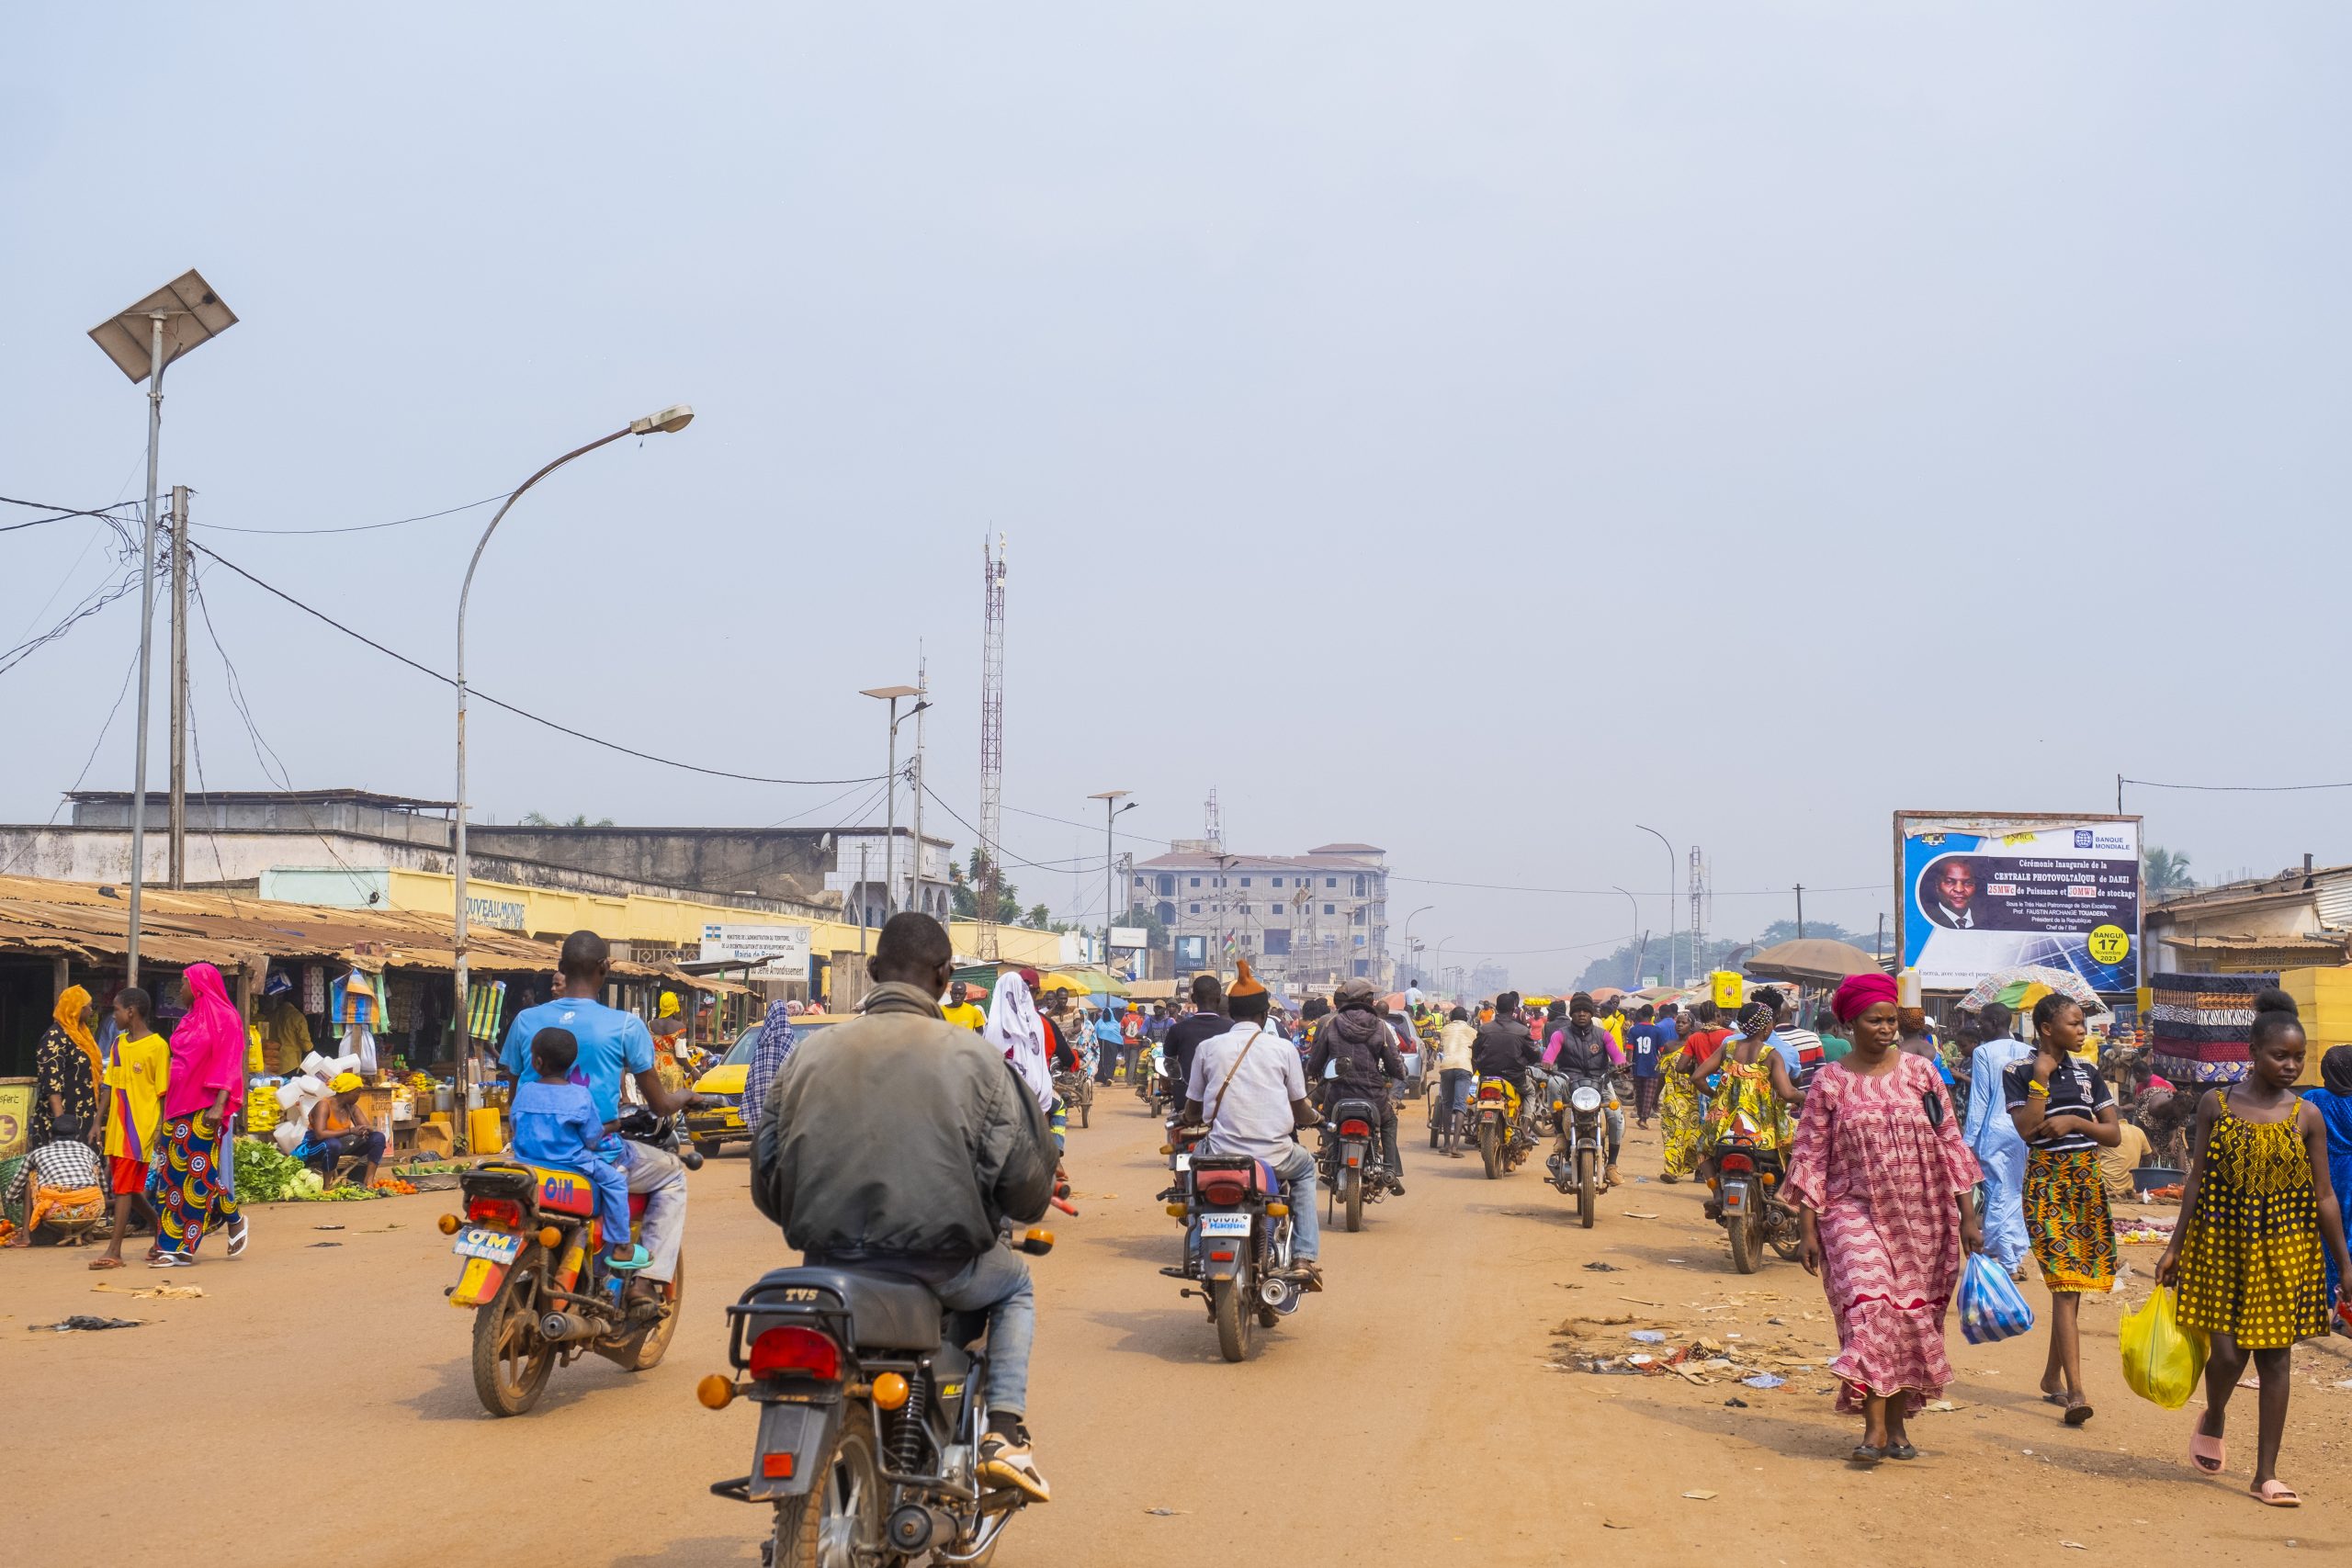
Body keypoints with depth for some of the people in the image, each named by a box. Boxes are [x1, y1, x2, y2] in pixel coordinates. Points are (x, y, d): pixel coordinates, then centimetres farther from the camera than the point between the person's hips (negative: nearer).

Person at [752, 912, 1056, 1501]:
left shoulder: (811, 1054, 3)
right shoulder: (974, 1057, -6)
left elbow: (767, 1185, 7)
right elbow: (1025, 1185, -4)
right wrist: (1022, 1212, 20)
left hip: (828, 1263, 3)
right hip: (941, 1268, -3)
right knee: (1014, 1282, 29)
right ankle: (1005, 1435, 12)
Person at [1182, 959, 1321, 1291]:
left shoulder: (1207, 1047, 3)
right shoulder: (1283, 1049, 0)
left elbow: (1191, 1113, 8)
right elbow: (1301, 1112, 6)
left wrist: (1191, 1118, 32)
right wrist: (1314, 1117, 30)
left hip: (1221, 1154, 1)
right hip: (1273, 1156, -1)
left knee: (1195, 1155, 34)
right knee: (1305, 1168, 31)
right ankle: (1304, 1259, 17)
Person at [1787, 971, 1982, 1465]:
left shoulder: (1919, 1072, 4)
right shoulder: (1830, 1081, 0)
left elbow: (1951, 1144, 5)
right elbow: (1809, 1156, 1)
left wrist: (1967, 1216, 2)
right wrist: (1808, 1229, -4)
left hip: (1921, 1219, 2)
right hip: (1856, 1213, -2)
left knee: (1912, 1316, 6)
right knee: (1869, 1305, -18)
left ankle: (1897, 1423, 19)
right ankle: (1874, 1427, -16)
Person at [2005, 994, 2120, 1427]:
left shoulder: (2087, 1071, 11)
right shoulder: (2018, 1073, -3)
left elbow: (2114, 1134, 7)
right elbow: (2027, 1128, -16)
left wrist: (2074, 1121, -10)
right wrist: (2040, 1077, -16)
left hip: (2087, 1180, 5)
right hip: (2047, 1181, -5)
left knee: (2072, 1285, 10)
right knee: (2065, 1285, -14)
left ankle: (2052, 1378, 25)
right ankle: (2076, 1392, -19)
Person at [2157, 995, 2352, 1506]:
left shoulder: (2307, 1116, 0)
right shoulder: (2216, 1104, -1)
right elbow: (2197, 1180, 3)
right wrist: (2175, 1248, 3)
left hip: (2284, 1251, 1)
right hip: (2222, 1244, -1)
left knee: (2275, 1356, 3)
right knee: (2227, 1349, -4)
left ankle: (2266, 1473, 12)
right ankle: (2212, 1421, 29)